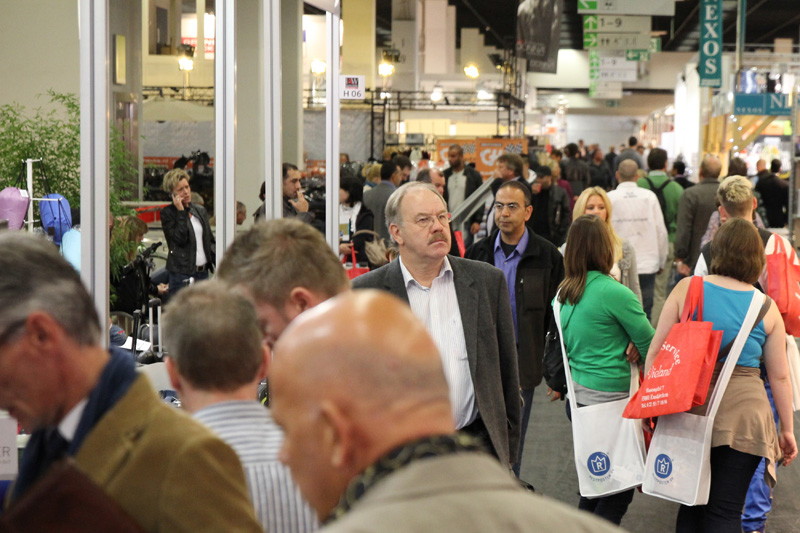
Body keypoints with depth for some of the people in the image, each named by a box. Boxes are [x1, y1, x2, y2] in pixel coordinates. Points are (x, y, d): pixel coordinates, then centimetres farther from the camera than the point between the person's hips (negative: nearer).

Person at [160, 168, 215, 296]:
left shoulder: (201, 211, 15)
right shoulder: (167, 213, -3)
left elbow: (210, 240, 18)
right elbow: (180, 239, -15)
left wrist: (219, 261, 3)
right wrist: (181, 212, -13)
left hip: (203, 272, 6)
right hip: (182, 274, -6)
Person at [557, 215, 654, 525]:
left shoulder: (562, 294, 6)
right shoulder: (614, 292, -17)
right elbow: (651, 343, -11)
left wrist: (628, 345, 4)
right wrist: (636, 347, 10)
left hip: (578, 395, 8)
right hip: (611, 398, -8)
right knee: (619, 490, 1)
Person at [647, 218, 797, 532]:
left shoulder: (686, 289, -1)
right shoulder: (767, 309, -1)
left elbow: (656, 351, 0)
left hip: (690, 412, 1)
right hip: (742, 415, -1)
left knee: (692, 505, 16)